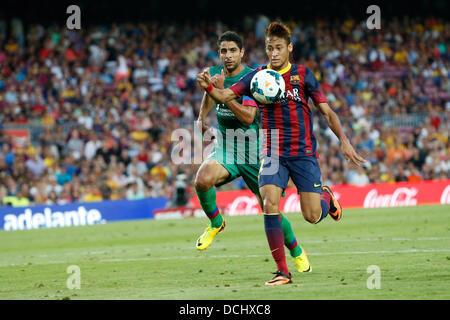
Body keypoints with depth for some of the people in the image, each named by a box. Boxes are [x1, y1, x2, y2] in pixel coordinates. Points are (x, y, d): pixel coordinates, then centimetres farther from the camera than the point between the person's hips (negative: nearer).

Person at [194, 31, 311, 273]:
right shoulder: (214, 73, 2)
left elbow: (248, 117, -27)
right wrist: (201, 118, 17)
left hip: (253, 153, -3)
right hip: (224, 150, 3)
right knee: (202, 179, -31)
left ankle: (297, 253, 27)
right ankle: (215, 223, -2)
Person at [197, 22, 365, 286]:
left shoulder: (303, 75, -1)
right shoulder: (257, 76, 4)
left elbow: (327, 111, 0)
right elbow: (225, 96, -4)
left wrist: (344, 141, -11)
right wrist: (209, 86, -27)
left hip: (303, 152, -1)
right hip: (273, 153, 1)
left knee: (312, 215, -5)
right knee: (270, 204, -19)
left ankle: (327, 197, 34)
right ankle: (283, 272, -12)